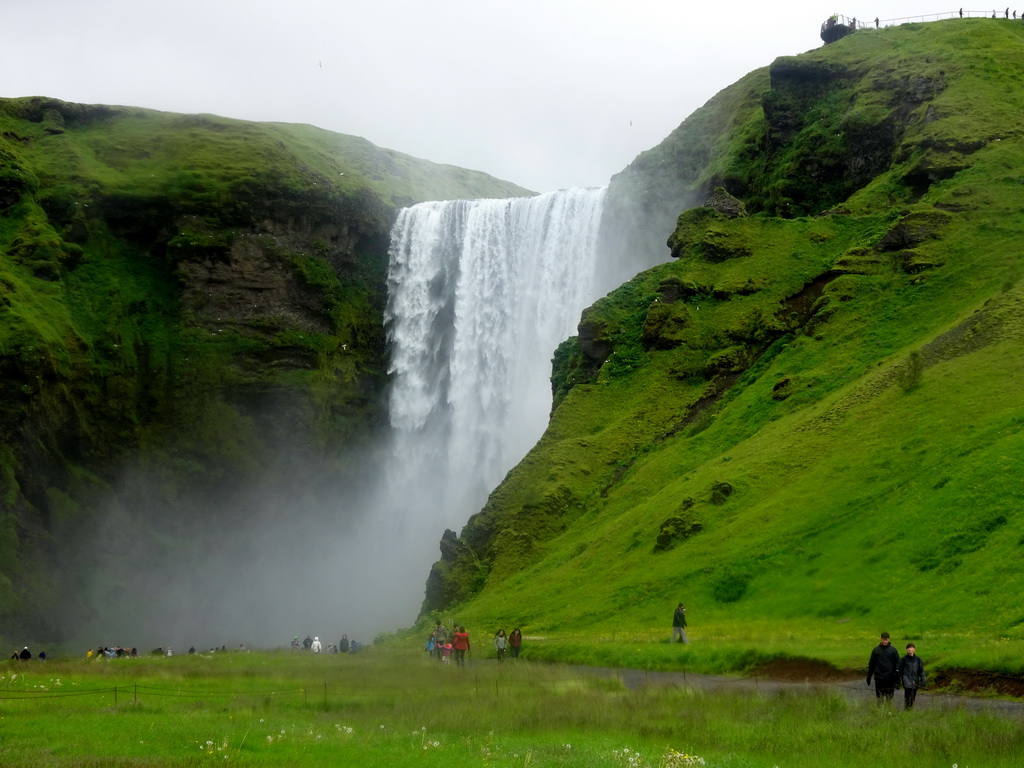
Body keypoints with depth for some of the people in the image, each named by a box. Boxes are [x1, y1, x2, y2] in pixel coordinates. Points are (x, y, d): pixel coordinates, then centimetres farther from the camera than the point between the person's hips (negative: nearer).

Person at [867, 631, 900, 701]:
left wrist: (897, 678, -5)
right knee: (880, 698, 1)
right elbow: (871, 664, 11)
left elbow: (898, 664, 3)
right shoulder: (876, 650, 5)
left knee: (889, 698, 3)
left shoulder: (893, 650, 3)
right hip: (879, 679, 1)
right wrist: (869, 676, 10)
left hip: (890, 679, 0)